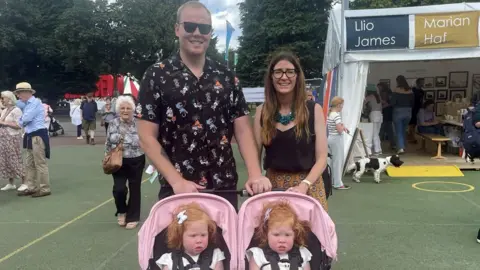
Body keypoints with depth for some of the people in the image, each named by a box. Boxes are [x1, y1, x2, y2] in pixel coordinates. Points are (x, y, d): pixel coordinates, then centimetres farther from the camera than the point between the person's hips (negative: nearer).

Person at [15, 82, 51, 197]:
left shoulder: (35, 102, -13)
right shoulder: (28, 104, 16)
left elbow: (26, 118, -20)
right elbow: (22, 122, 18)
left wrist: (21, 120, 1)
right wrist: (22, 121, -4)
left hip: (38, 136, -10)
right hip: (31, 136, 10)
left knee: (40, 163, -4)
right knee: (29, 164, 14)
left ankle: (45, 189, 2)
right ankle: (32, 187, 23)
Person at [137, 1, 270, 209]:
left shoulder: (226, 77, 6)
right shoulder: (157, 75, -2)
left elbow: (243, 130, 4)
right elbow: (147, 137, -5)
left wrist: (255, 174, -11)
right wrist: (176, 181, -15)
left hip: (225, 187, 3)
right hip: (177, 190, -2)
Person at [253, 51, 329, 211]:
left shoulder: (314, 110, -3)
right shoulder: (262, 111, 2)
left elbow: (322, 158, -5)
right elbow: (255, 153, 3)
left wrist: (304, 185, -20)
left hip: (308, 186, -1)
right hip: (273, 185, 1)